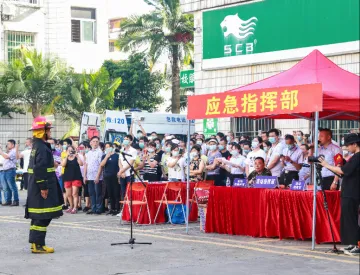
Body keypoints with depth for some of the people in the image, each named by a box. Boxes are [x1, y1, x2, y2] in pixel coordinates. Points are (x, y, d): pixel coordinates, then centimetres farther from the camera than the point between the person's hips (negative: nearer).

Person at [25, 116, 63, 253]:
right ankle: (38, 244, -6)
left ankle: (35, 242, 19)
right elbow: (40, 169, -24)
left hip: (36, 186, 11)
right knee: (43, 217, -7)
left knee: (38, 217, 14)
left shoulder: (37, 146, 15)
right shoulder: (42, 148, -18)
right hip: (41, 186, -11)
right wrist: (43, 187, -24)